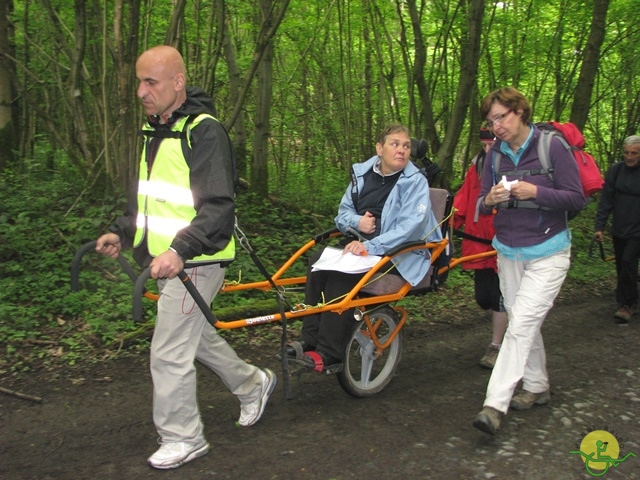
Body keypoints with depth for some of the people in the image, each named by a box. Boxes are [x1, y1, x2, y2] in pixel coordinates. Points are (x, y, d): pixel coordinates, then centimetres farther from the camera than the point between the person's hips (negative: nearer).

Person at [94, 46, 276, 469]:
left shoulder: (205, 132, -18)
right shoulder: (155, 131, 12)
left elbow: (218, 208, -25)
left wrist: (180, 250, -37)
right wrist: (123, 232, 11)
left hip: (195, 262, -10)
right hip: (168, 259, 10)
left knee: (169, 353, -3)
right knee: (195, 335, 22)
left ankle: (183, 439, 16)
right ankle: (253, 384, 43)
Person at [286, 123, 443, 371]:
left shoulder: (415, 181, -8)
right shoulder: (362, 173, 9)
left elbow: (412, 225, -23)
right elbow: (343, 211, 14)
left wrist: (370, 246, -32)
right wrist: (357, 221, -11)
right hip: (360, 244, 6)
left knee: (341, 272, -29)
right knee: (318, 262, -19)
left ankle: (329, 355, -25)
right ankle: (310, 340, -14)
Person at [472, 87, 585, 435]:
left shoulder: (552, 146, -11)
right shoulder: (495, 154, 2)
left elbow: (576, 198, -11)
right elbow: (481, 207, 5)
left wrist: (535, 191, -26)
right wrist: (489, 200, -19)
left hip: (547, 252, -5)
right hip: (509, 251, 6)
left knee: (521, 325, -12)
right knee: (523, 323, 13)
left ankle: (495, 404, -12)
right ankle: (537, 387, 31)